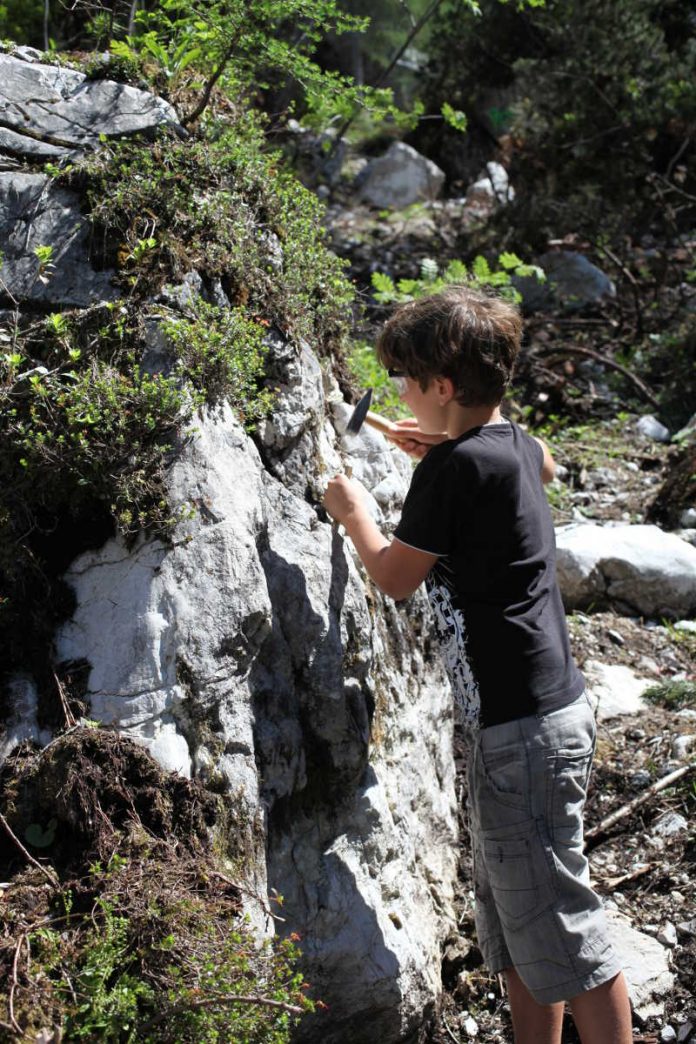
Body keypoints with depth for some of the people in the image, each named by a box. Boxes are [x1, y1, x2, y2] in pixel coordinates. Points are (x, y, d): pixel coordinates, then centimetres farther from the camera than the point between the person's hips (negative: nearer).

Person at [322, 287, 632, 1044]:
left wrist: (352, 512, 12)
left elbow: (394, 577, -6)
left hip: (524, 728, -10)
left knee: (561, 934, -3)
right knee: (515, 932, 17)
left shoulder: (458, 466, -17)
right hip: (534, 713, 10)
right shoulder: (512, 443, 9)